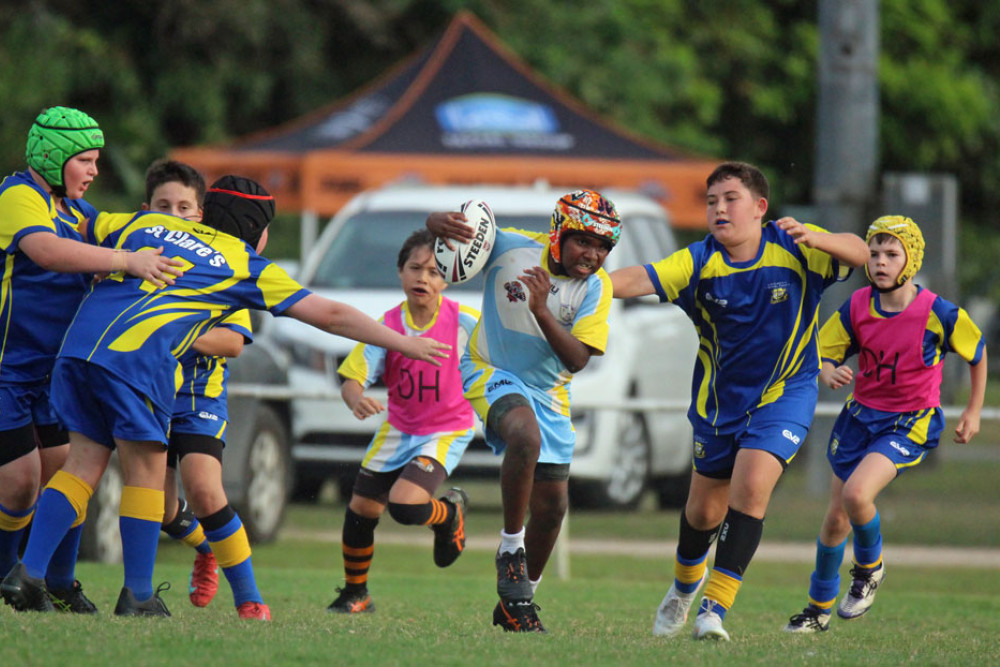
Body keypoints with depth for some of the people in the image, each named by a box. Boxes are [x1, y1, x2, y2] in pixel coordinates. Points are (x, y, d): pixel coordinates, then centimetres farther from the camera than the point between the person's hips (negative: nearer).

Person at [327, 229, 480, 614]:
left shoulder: (463, 322, -18)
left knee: (405, 506, -23)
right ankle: (355, 594, 30)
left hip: (447, 431, -4)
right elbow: (352, 378, -18)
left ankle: (450, 514, 13)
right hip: (398, 430, 4)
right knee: (361, 510, 7)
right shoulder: (388, 326, -13)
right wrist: (356, 400, -39)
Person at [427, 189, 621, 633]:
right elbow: (438, 227, -10)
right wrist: (441, 224, -36)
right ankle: (510, 552, -21)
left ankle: (515, 603, 27)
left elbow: (577, 359, -17)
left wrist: (542, 311, -31)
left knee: (552, 505, 5)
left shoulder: (596, 287, -10)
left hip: (547, 393, 4)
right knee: (526, 436, -37)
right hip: (490, 372, -4)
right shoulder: (513, 247, -16)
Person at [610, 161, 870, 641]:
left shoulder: (792, 249, -14)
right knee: (704, 510, 12)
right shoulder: (698, 263, -13)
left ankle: (715, 607, -16)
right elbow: (639, 279, -26)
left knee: (751, 487, -22)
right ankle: (685, 583, 45)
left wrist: (814, 239, -42)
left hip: (784, 393, -2)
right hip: (719, 399, 2)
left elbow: (859, 254, -23)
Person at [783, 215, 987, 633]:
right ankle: (820, 607, 30)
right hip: (861, 414, 4)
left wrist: (973, 412, 6)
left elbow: (977, 353, 2)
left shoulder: (938, 313, -15)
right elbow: (821, 355, 1)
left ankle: (870, 567, 4)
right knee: (836, 517, 8)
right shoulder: (856, 308, -6)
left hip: (910, 424, -4)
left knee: (856, 493, -27)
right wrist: (830, 374, -23)